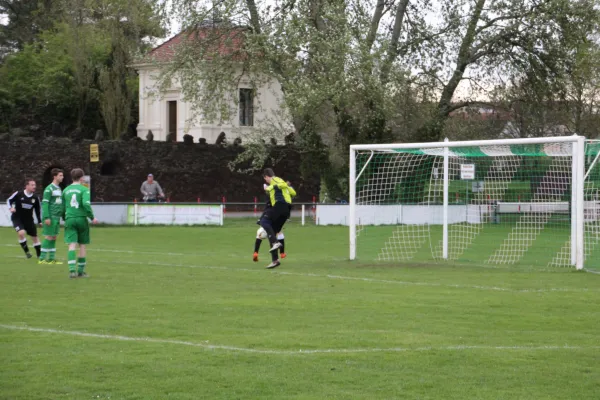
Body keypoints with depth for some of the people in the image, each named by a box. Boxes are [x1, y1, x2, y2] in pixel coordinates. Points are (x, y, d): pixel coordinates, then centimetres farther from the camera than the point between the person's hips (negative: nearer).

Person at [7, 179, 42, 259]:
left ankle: (40, 255, 22)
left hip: (29, 219, 3)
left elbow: (38, 210, 6)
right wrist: (10, 207, -20)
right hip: (17, 218, -3)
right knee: (21, 233, -26)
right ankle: (26, 252, -8)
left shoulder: (35, 197, -6)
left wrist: (40, 221, 6)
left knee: (35, 237, 8)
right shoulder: (18, 194, -15)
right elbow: (9, 200, -1)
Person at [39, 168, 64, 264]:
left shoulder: (59, 189, 16)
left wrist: (62, 214, 16)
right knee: (48, 237, -6)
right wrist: (46, 217, -20)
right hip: (51, 216, -8)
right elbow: (45, 203, -14)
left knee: (54, 237, 9)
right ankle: (42, 259, -1)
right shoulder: (49, 189, -10)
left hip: (57, 217, 8)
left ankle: (52, 258, 13)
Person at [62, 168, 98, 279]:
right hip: (81, 219, -3)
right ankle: (81, 271, 12)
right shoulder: (84, 189, -4)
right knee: (82, 245, 9)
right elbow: (86, 204, -18)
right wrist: (92, 217, -11)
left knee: (72, 245, -5)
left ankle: (72, 270, -22)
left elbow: (63, 207, 15)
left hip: (69, 219, 3)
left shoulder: (66, 190, 10)